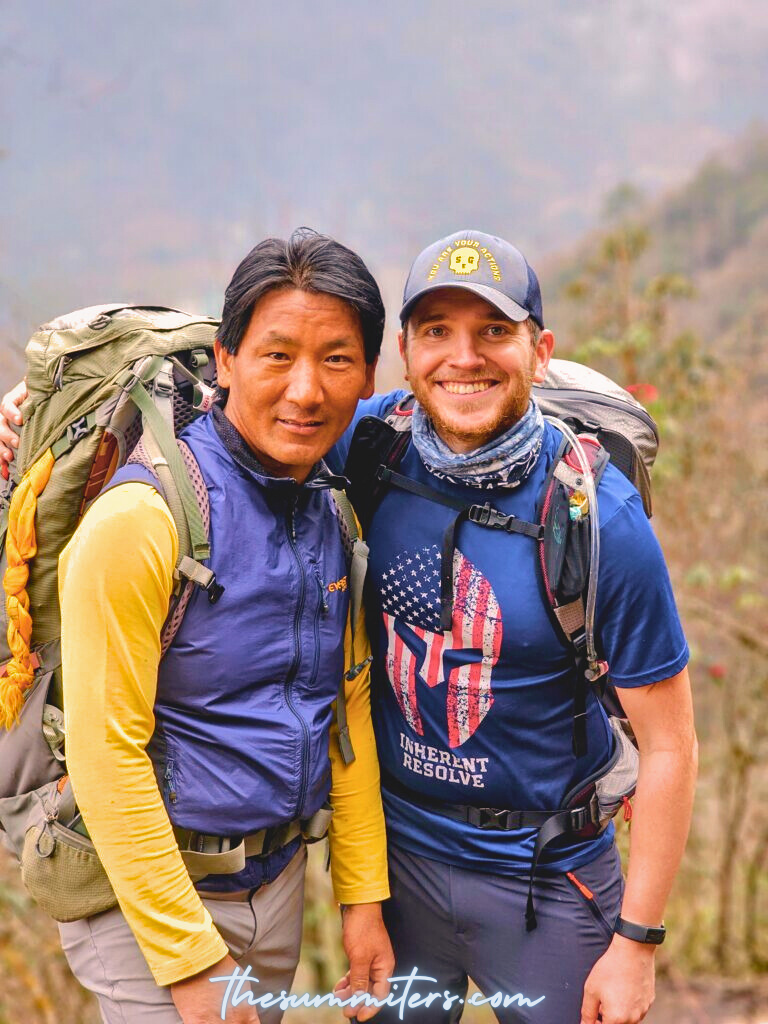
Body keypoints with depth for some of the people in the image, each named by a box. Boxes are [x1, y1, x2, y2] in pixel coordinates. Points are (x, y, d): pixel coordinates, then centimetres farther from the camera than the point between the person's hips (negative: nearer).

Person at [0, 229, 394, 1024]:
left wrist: (362, 896, 8)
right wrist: (190, 960, -18)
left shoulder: (337, 516, 1)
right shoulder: (142, 519, -20)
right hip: (147, 897, -6)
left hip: (279, 880, 6)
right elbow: (105, 754, -20)